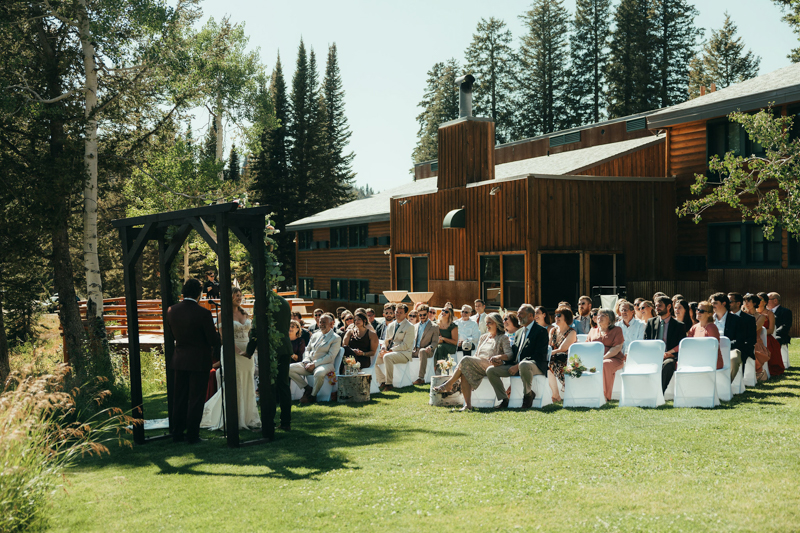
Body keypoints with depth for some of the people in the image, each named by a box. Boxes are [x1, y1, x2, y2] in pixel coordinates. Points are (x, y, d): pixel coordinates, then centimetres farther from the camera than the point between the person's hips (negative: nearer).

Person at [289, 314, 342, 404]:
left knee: (319, 373, -42)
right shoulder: (315, 335, 20)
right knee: (289, 368, -13)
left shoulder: (336, 338, -1)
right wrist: (306, 362, -2)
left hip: (324, 364, -6)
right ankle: (307, 388, -4)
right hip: (309, 364, 6)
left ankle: (312, 395, -15)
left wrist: (314, 364, -17)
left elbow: (330, 357, -10)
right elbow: (307, 350, 20)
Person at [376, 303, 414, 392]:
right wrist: (383, 349, -3)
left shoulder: (409, 327, -5)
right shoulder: (391, 326, 17)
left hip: (404, 354, -7)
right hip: (389, 352, 7)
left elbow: (405, 345, -13)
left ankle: (389, 384, -29)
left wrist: (390, 350, -19)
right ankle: (382, 381, -7)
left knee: (387, 357, -36)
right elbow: (387, 341, 21)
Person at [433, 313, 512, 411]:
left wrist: (498, 357, -27)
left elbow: (509, 354, -8)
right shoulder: (483, 337, 27)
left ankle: (448, 384, -18)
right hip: (478, 367, 6)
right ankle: (468, 405, -34)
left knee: (466, 360, -27)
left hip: (490, 366, -6)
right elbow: (476, 355, 24)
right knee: (465, 372, -28)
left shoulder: (503, 338, 7)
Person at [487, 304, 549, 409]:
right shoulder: (519, 332, 22)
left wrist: (518, 366, -20)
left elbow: (539, 356, -14)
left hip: (536, 366, -7)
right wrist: (501, 360, -5)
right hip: (516, 366, 8)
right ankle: (504, 399, -4)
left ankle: (528, 394, -17)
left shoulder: (541, 331, -4)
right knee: (490, 370, -9)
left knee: (524, 365, -43)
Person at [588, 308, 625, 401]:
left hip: (613, 359, -4)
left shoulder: (617, 330, 8)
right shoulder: (593, 331, 23)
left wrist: (603, 358, -16)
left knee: (604, 365, -38)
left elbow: (617, 348, -4)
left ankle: (605, 396, -31)